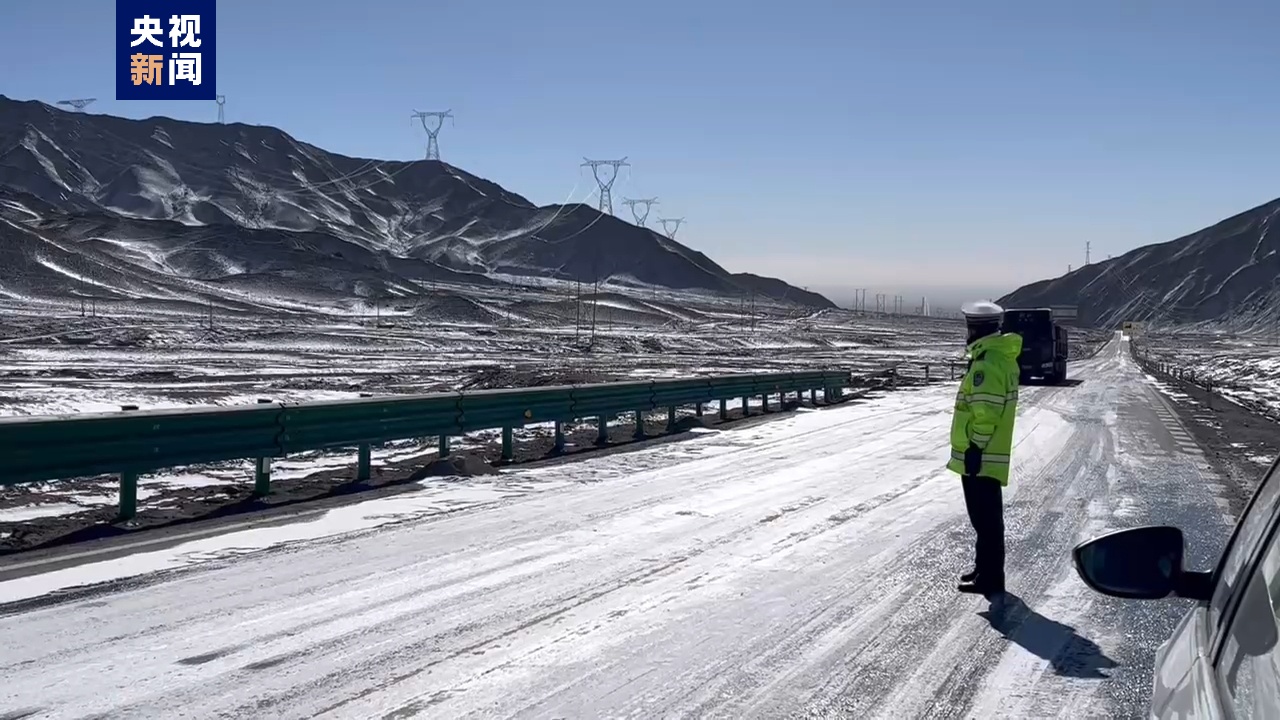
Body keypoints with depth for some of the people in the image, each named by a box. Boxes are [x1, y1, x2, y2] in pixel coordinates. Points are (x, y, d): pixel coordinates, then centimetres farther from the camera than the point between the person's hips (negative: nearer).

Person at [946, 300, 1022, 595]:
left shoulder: (987, 363, -19)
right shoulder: (1003, 357, 14)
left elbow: (986, 412, -24)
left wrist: (975, 447, -20)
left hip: (979, 456, -11)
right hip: (991, 455, 11)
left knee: (986, 519, -5)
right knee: (986, 518, 19)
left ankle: (990, 578, 0)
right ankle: (985, 570, 29)